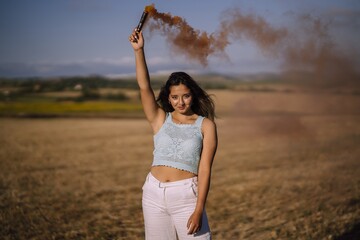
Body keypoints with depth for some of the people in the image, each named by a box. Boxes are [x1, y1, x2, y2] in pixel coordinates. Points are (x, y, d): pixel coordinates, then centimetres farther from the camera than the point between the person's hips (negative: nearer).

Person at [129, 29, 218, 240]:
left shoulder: (206, 125, 0)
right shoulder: (160, 120, 7)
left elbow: (205, 169, -7)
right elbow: (144, 87, -4)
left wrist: (199, 209, -14)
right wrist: (139, 50, -13)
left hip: (186, 194, -3)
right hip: (154, 193, 3)